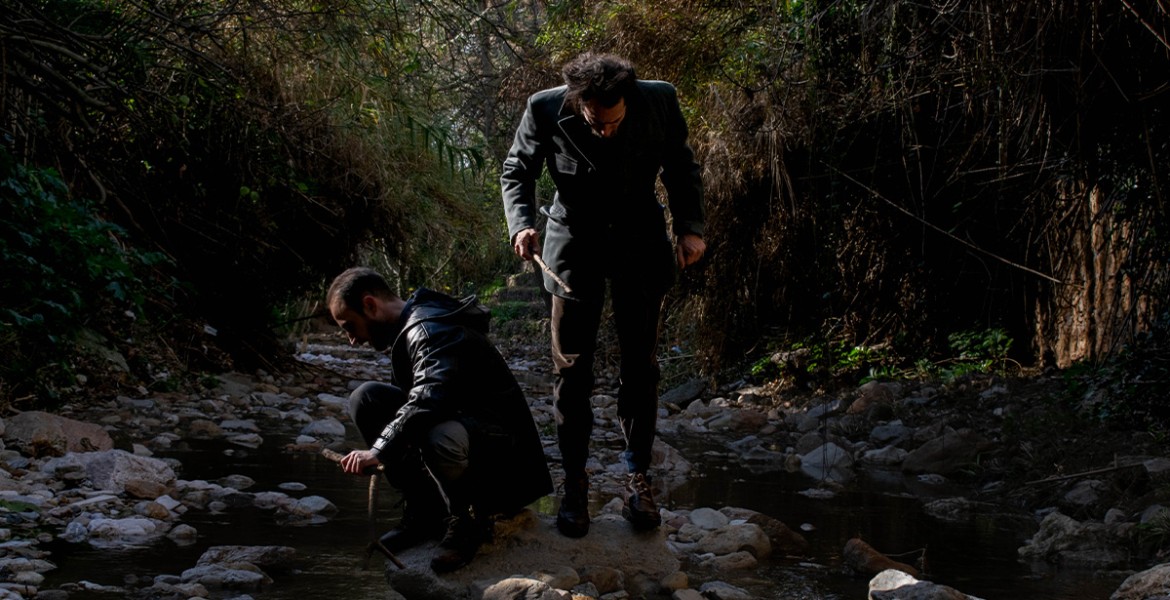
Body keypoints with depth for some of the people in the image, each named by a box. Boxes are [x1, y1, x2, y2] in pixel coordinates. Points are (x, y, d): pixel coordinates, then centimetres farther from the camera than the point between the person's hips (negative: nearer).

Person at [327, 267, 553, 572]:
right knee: (366, 398, -4)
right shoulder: (406, 330, 9)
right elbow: (412, 400, 18)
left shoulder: (430, 330, -22)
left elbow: (429, 399, -38)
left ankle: (468, 520, -9)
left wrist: (378, 452, -35)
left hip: (498, 436, -10)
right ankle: (424, 510, 1)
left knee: (441, 440, -43)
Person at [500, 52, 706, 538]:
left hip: (640, 242, 1)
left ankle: (638, 476, 16)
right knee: (572, 369, 1)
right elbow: (517, 171, -4)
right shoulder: (545, 110, -21)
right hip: (574, 242, -1)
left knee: (640, 366, 5)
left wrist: (691, 227, -9)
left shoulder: (660, 101, -18)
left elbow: (681, 166, 1)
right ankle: (574, 482, 12)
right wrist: (521, 224, -21)